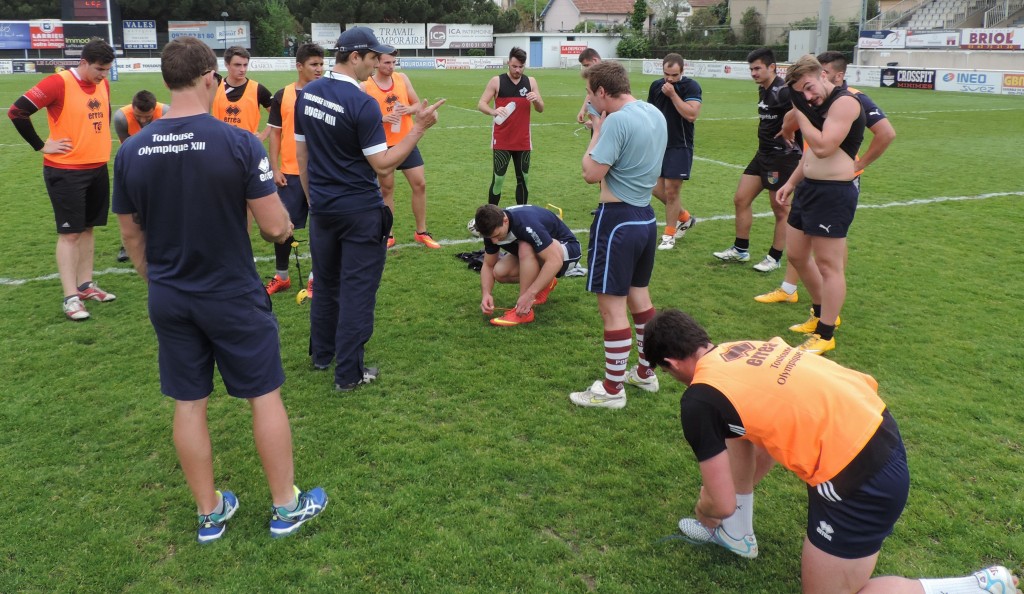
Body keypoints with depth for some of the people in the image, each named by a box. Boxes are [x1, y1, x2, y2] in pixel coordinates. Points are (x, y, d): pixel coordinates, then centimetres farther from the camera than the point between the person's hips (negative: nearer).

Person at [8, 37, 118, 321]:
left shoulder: (103, 84, 6)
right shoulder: (58, 83, -16)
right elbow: (17, 111, -16)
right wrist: (41, 145, -11)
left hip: (98, 168, 7)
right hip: (66, 171, -7)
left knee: (88, 228, 13)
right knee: (70, 233, -4)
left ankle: (85, 285, 24)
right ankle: (71, 297, 1)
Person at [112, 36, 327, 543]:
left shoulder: (131, 151, -4)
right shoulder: (238, 143, -17)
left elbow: (131, 235, 6)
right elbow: (275, 227, -16)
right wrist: (283, 230, 8)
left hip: (168, 299, 4)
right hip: (233, 296, -4)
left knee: (189, 404, 14)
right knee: (265, 396, 10)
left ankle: (210, 513, 28)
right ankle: (287, 506, 23)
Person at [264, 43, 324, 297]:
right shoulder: (282, 96, 3)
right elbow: (275, 133, 6)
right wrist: (275, 168, -1)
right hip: (290, 173, 1)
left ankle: (315, 277, 18)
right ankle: (281, 276, 23)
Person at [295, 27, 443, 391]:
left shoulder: (307, 94, 3)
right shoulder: (362, 103, -19)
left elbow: (301, 154, 9)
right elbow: (383, 165, -19)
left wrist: (313, 197, 20)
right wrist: (420, 127, -16)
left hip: (322, 207, 7)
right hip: (360, 211, -7)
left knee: (325, 282, 20)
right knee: (357, 290, 3)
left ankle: (322, 354, 35)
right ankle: (348, 374, 11)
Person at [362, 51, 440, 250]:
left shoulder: (402, 78, 2)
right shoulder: (365, 87, -8)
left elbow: (418, 104, 9)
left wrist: (409, 109, -14)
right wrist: (382, 119, -23)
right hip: (383, 146, -3)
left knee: (420, 184, 3)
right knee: (386, 189, 6)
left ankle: (421, 232, 15)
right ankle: (388, 235, 18)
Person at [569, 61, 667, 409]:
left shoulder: (617, 121, -20)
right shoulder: (655, 114, 8)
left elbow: (592, 174, -19)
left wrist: (596, 132, -6)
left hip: (618, 219, -9)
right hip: (646, 215, 10)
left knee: (612, 304, -1)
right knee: (638, 293, 21)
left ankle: (613, 389, 9)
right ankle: (646, 373, 34)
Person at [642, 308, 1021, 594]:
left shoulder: (700, 400, -12)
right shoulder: (743, 351, 10)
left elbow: (723, 506, -5)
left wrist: (704, 508, 19)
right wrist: (727, 488, 33)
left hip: (861, 480, -9)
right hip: (875, 428, 9)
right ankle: (735, 535, 35)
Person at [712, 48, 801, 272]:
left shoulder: (783, 91, -18)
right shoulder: (763, 90, 10)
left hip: (783, 157, -9)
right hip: (764, 153, 9)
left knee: (780, 209, 4)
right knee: (741, 199, 10)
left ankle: (775, 258, 17)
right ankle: (740, 250, 22)